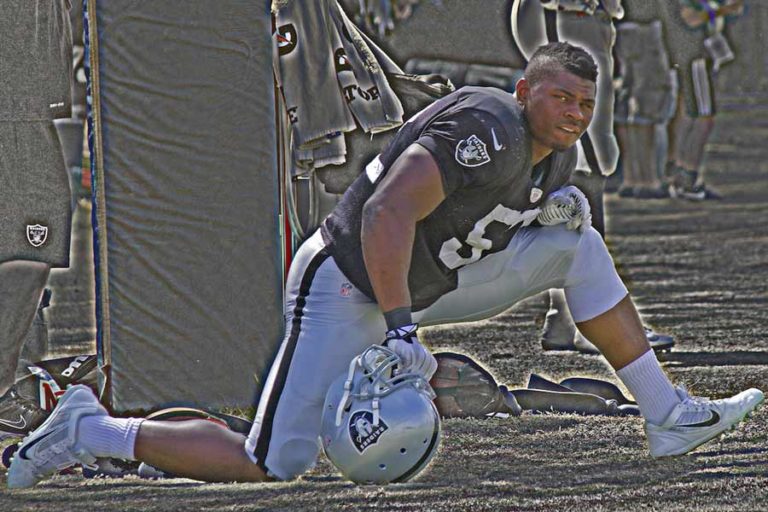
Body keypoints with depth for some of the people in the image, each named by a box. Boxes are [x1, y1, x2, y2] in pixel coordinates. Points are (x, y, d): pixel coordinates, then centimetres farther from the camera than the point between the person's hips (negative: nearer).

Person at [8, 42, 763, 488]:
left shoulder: (554, 155, 3)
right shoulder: (487, 129, -27)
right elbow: (387, 214, -36)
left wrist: (563, 208, 0)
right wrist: (402, 331, -41)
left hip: (417, 285, 9)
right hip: (343, 291, -9)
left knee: (578, 247, 4)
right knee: (271, 470, -14)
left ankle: (667, 417, 10)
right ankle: (92, 431, 3)